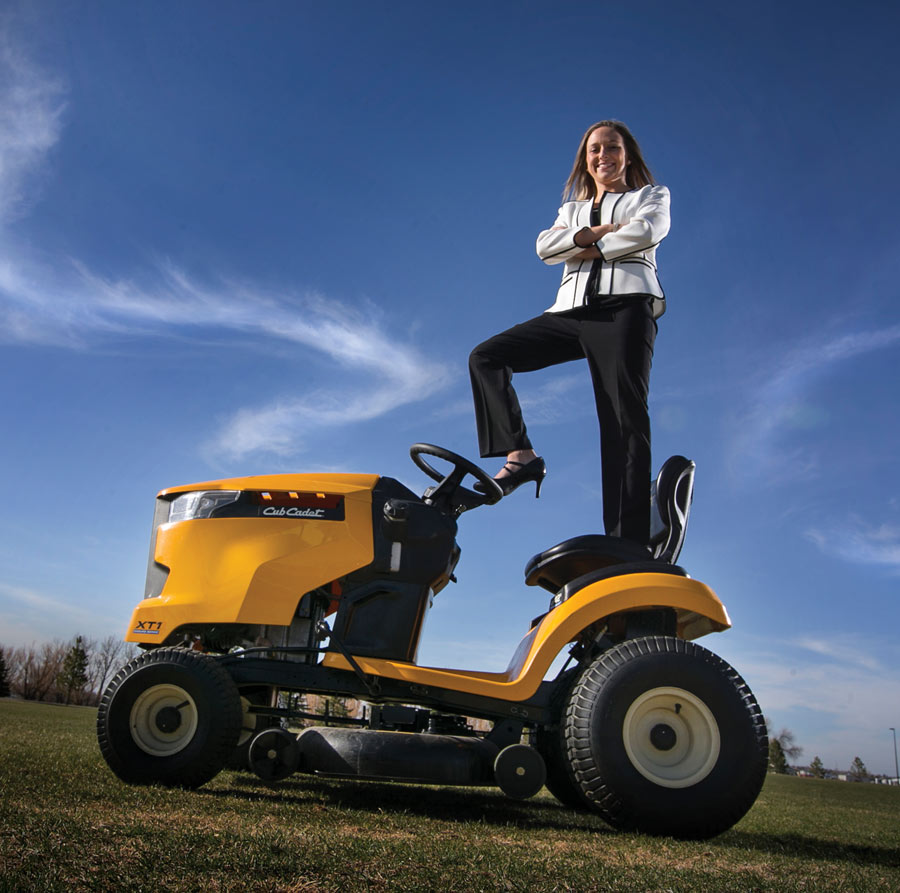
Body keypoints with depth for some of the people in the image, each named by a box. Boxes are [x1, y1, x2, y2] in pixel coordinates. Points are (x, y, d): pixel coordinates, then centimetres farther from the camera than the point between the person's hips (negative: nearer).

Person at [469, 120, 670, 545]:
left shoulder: (651, 195, 22)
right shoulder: (571, 210, 31)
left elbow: (648, 231, -2)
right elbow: (545, 246, 9)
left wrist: (586, 249, 1)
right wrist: (596, 232, -3)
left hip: (623, 304, -5)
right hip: (571, 310, 5)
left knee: (624, 420, -18)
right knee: (486, 357, -10)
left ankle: (629, 541, -25)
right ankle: (520, 454, -16)